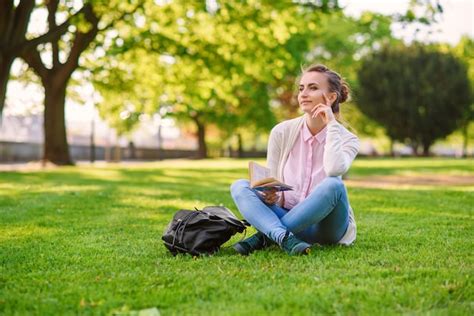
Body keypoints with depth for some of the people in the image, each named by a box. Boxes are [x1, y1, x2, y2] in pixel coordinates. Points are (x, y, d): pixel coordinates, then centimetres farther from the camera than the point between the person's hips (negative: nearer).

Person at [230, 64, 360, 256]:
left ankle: (266, 236, -24)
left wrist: (331, 124, -19)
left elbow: (334, 170, -30)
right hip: (286, 216, 2)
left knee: (333, 185, -33)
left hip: (327, 225, -2)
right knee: (239, 186, -17)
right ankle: (285, 239, -38)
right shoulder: (282, 132, -2)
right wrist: (271, 196, -21)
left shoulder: (347, 139, -7)